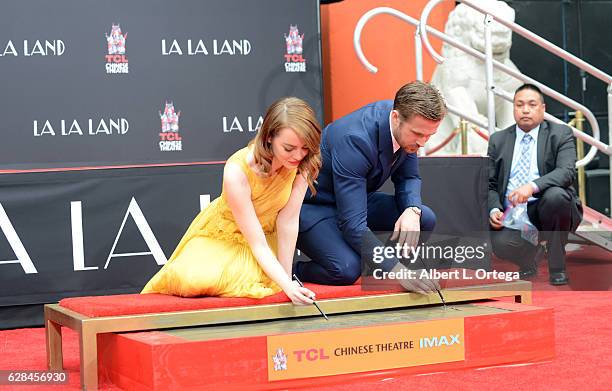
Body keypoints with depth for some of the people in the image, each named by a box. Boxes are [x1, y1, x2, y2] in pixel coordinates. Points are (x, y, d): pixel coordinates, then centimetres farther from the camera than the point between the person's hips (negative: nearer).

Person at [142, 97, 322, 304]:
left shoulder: (303, 163, -23)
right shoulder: (237, 171, -34)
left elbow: (288, 221, -19)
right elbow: (257, 243, -31)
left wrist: (286, 279, -20)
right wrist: (287, 286, -41)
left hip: (267, 233, 3)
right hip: (223, 233, -3)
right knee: (192, 279, -32)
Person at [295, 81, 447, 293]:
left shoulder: (408, 126, -12)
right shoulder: (354, 140, -35)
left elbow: (408, 177, 4)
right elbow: (352, 224, -37)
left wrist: (412, 211, -20)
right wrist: (397, 270, -39)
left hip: (354, 198, 8)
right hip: (312, 205, -8)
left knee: (425, 219, -10)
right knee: (347, 269, -32)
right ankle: (292, 270, -3)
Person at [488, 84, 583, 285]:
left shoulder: (560, 134, 3)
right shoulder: (498, 140, 13)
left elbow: (567, 172, -14)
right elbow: (490, 184, 12)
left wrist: (533, 186, -31)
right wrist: (494, 210, -10)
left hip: (547, 209, -1)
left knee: (556, 195, -36)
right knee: (501, 244, -31)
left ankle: (557, 266, -14)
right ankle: (532, 255, 10)